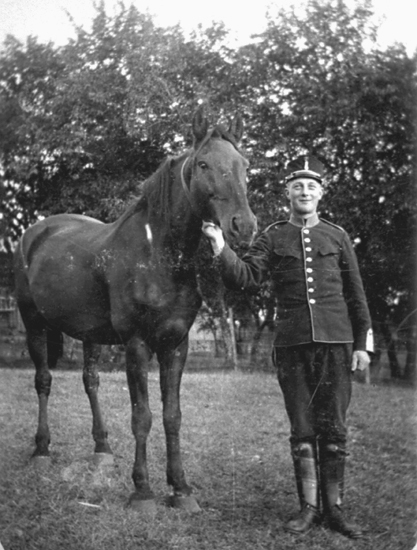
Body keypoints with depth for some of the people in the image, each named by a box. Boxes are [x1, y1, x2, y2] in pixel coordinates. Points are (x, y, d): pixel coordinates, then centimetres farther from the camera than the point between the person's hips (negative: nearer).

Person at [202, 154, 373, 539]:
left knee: (333, 430, 4)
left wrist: (363, 344, 5)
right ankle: (308, 508, 17)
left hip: (336, 342, 0)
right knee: (302, 431, 6)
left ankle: (333, 508, 15)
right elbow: (246, 278, -7)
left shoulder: (337, 237, 9)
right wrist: (221, 248, -21)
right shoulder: (272, 238, 7)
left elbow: (356, 295, 9)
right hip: (292, 346, 0)